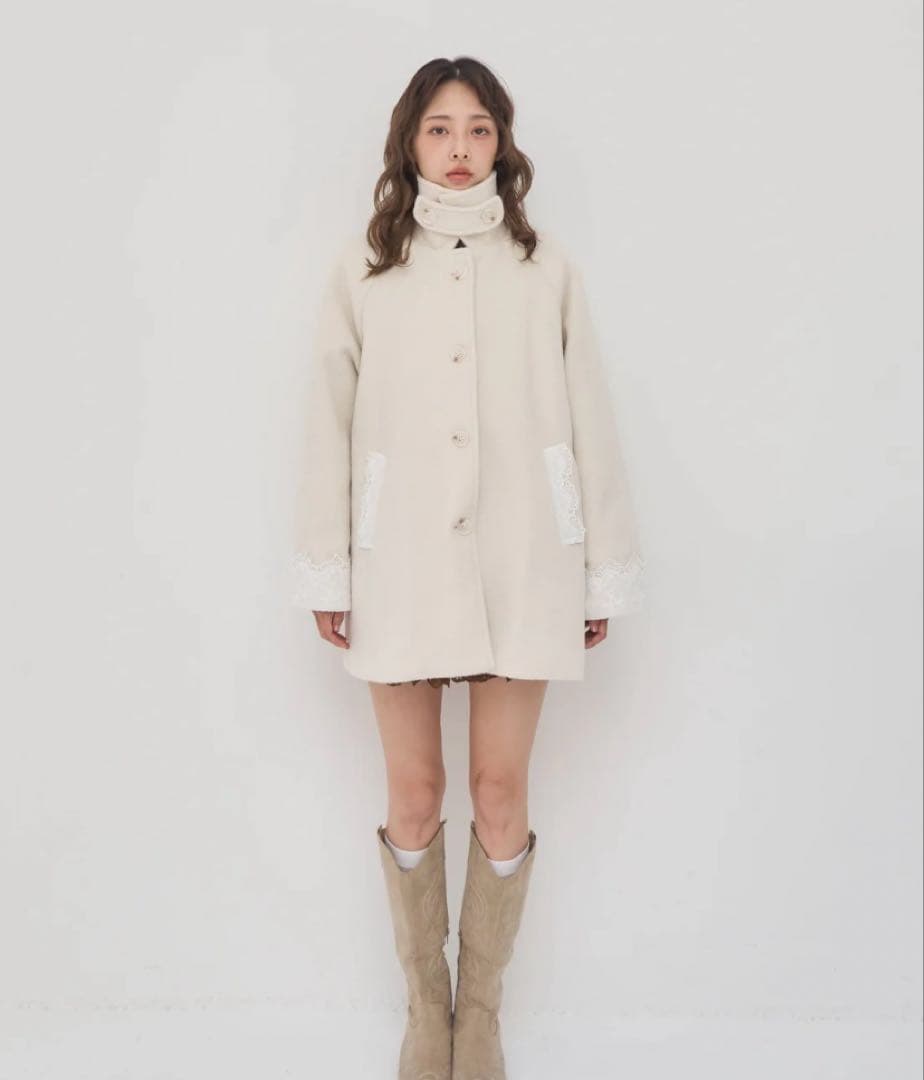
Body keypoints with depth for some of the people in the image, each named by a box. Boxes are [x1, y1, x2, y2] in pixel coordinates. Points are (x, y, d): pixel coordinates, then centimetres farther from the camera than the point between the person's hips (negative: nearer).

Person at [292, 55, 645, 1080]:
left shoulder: (545, 266, 5)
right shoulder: (362, 267, 5)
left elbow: (588, 422, 4)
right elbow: (329, 425, 4)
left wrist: (606, 571, 3)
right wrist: (325, 572, 2)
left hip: (519, 559, 0)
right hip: (401, 561, 0)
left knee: (501, 789, 4)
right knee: (414, 792, 6)